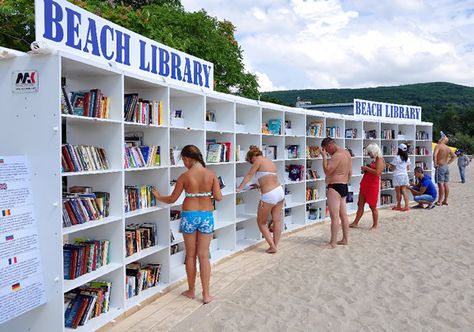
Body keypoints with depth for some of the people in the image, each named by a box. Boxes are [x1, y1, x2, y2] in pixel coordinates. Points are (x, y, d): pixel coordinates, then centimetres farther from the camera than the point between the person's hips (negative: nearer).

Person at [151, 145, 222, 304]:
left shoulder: (184, 176, -8)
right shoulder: (211, 174, -5)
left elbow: (172, 199, 0)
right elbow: (218, 197, -6)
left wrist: (159, 197, 19)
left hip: (189, 216, -1)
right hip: (206, 216, 1)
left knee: (190, 255, 13)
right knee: (204, 256, 8)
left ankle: (191, 291, 26)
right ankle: (206, 294, 10)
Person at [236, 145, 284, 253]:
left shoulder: (258, 160, -4)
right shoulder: (270, 161, 17)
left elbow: (249, 176, -2)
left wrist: (239, 188, 2)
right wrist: (259, 185, 29)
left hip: (269, 195, -8)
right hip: (280, 191, 8)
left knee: (261, 222, 8)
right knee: (277, 221, 12)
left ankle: (272, 246, 6)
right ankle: (275, 245, 19)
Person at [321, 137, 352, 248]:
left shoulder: (337, 155, -19)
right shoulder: (346, 152, 12)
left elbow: (327, 171, -22)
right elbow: (350, 172, 18)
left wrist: (324, 156, -17)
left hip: (335, 187, -10)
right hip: (344, 187, 10)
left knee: (334, 216, -6)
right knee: (343, 215, 15)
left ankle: (333, 243, -2)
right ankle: (345, 239, 22)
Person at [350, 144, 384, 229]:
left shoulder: (380, 160, -9)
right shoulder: (374, 160, 18)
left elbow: (377, 172, -23)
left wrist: (367, 168, -14)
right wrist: (365, 170, 11)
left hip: (373, 185, -9)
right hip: (365, 184, 9)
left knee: (372, 206, -2)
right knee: (360, 204, 8)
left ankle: (375, 225, 9)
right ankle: (355, 223, 12)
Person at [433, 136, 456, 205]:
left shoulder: (438, 146, -9)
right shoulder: (448, 148, 12)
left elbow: (434, 155, -25)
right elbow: (454, 156, 22)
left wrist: (435, 164, -18)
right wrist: (448, 162, 18)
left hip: (440, 166, -7)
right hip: (446, 167, 7)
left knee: (441, 184, -7)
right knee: (445, 184, 9)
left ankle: (439, 201, -6)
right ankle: (445, 200, 14)